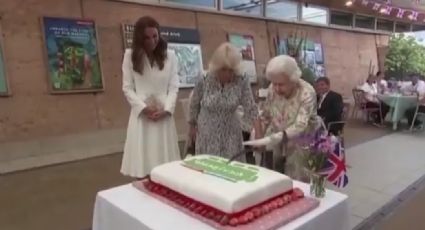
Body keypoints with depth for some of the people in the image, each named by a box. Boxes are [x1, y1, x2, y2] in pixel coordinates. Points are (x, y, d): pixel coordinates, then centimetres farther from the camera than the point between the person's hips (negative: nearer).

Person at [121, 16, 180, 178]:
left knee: (166, 170, 2)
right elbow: (127, 88, 1)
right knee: (141, 168, -1)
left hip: (164, 115, 1)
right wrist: (144, 108, -11)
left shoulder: (170, 56, 6)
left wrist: (166, 109, -11)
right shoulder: (130, 56, 3)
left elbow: (174, 87, 3)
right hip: (141, 115, -1)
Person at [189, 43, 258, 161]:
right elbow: (194, 105, 1)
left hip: (231, 135, 1)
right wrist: (193, 125, 11)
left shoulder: (242, 82, -14)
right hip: (207, 134, -1)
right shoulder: (204, 81, -15)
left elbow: (250, 109, -13)